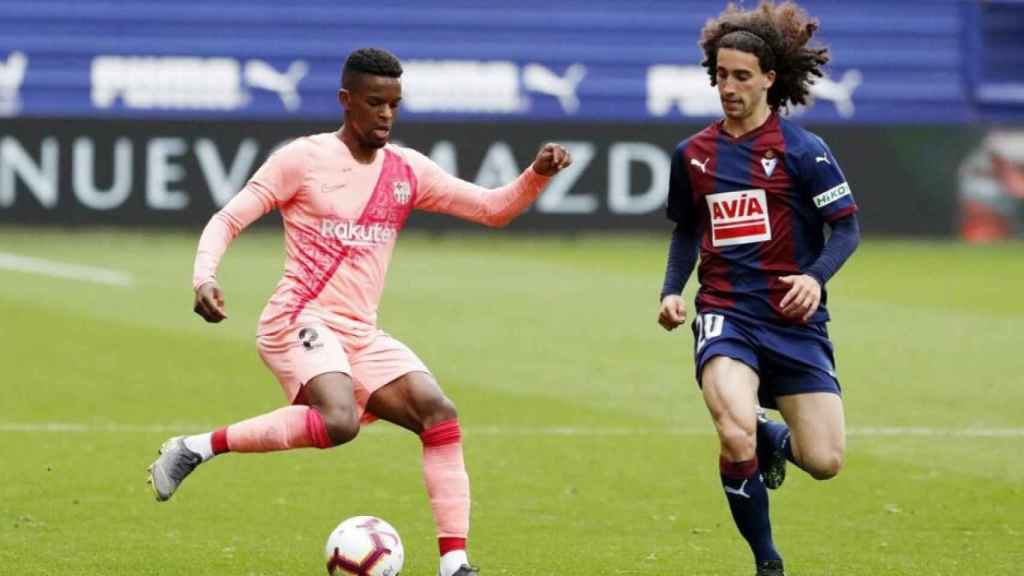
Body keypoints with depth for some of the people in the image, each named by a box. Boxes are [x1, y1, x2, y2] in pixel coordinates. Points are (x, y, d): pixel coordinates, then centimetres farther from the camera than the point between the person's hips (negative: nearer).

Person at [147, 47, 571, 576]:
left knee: (439, 414, -12)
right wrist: (204, 277, -22)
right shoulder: (303, 159, -3)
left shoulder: (407, 171, 12)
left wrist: (537, 175, -6)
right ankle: (195, 448, -20)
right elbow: (228, 219, -4)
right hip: (299, 321, -6)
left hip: (361, 335, 6)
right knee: (339, 421, -34)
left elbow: (492, 209, 13)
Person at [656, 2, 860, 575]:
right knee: (736, 433, -27)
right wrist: (672, 291, 8)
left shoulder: (803, 150, -3)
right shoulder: (693, 154, 9)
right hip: (726, 314, 1)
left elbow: (847, 228, -2)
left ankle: (775, 440, 32)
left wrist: (816, 277, -20)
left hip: (795, 319, -1)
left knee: (824, 462, -7)